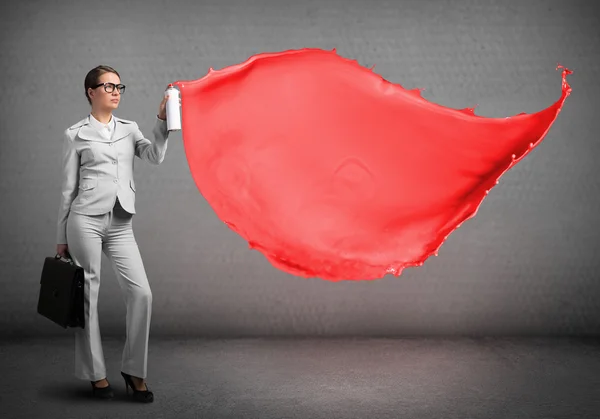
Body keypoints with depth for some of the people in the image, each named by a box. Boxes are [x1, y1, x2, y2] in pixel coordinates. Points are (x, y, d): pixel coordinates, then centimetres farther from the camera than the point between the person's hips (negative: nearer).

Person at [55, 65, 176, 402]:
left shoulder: (129, 129, 15)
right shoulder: (76, 134, 5)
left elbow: (155, 156, -3)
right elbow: (69, 187, 6)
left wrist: (163, 120, -15)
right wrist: (62, 237, 7)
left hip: (120, 223, 3)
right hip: (86, 220, -3)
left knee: (142, 294, -6)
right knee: (88, 296, 2)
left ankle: (134, 370, 9)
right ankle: (96, 373, 16)